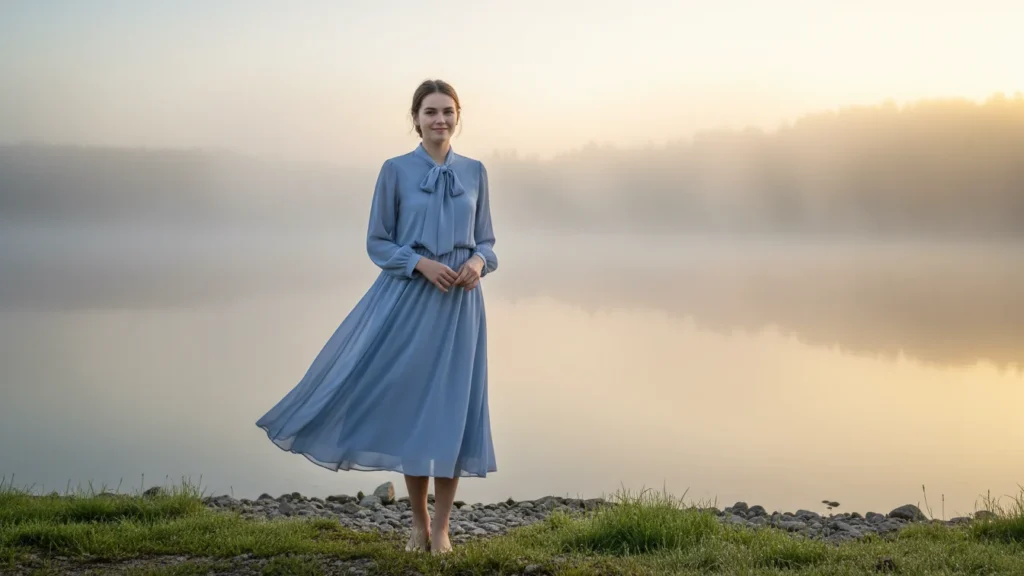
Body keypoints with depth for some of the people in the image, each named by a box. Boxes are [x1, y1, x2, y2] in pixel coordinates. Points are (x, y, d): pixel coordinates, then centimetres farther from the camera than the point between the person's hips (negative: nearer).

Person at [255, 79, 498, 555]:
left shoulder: (474, 172, 7)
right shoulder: (395, 171, -1)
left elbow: (486, 240, 12)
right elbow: (377, 243, 0)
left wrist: (477, 262, -11)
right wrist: (421, 263, -15)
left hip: (459, 304, 2)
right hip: (409, 300, -2)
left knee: (451, 408, 2)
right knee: (408, 406, 2)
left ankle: (441, 527, 14)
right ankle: (418, 522, 20)